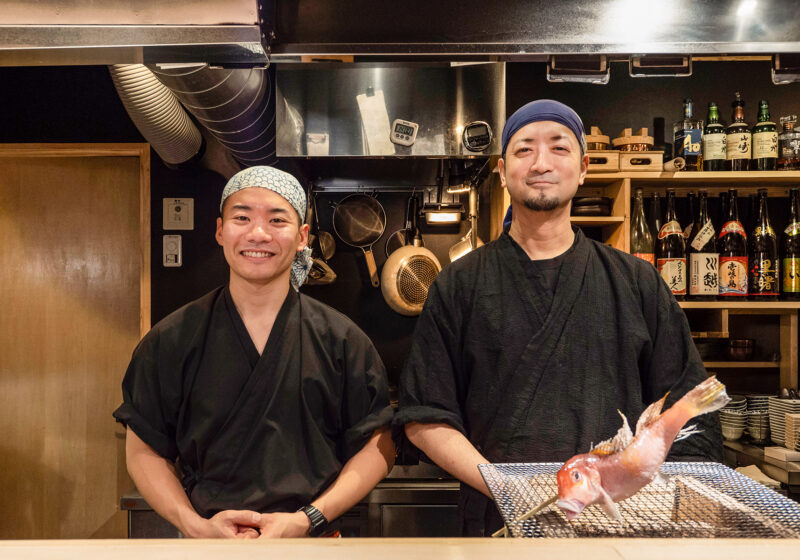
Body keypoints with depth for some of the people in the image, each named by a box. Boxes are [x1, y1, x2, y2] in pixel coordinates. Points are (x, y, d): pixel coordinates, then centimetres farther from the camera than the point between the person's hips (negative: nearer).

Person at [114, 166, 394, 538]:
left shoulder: (341, 340, -7)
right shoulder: (171, 341, -4)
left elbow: (377, 448, -5)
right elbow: (144, 451, 1)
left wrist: (306, 520, -15)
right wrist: (195, 525, -13)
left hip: (312, 540, 0)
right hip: (205, 541, 1)